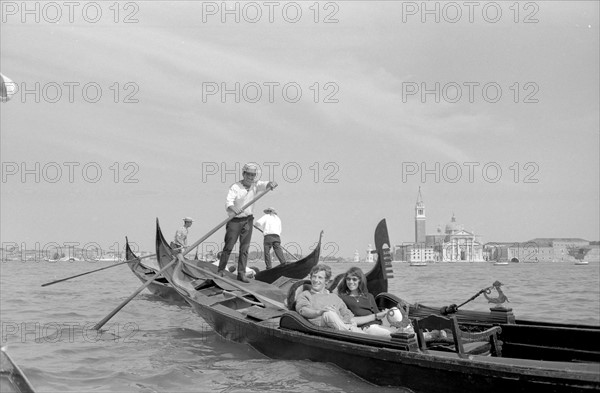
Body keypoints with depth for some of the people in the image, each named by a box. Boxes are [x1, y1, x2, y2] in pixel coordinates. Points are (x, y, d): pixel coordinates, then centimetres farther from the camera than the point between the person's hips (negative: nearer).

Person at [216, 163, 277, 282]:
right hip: (235, 221, -4)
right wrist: (234, 209, -46)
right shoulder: (235, 187, -13)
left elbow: (265, 185, -16)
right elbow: (228, 203, -25)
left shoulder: (255, 185, 1)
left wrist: (271, 184, -40)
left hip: (248, 221, 4)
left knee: (245, 248, 2)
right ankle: (221, 270, 13)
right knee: (228, 247, 0)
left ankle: (241, 273, 5)